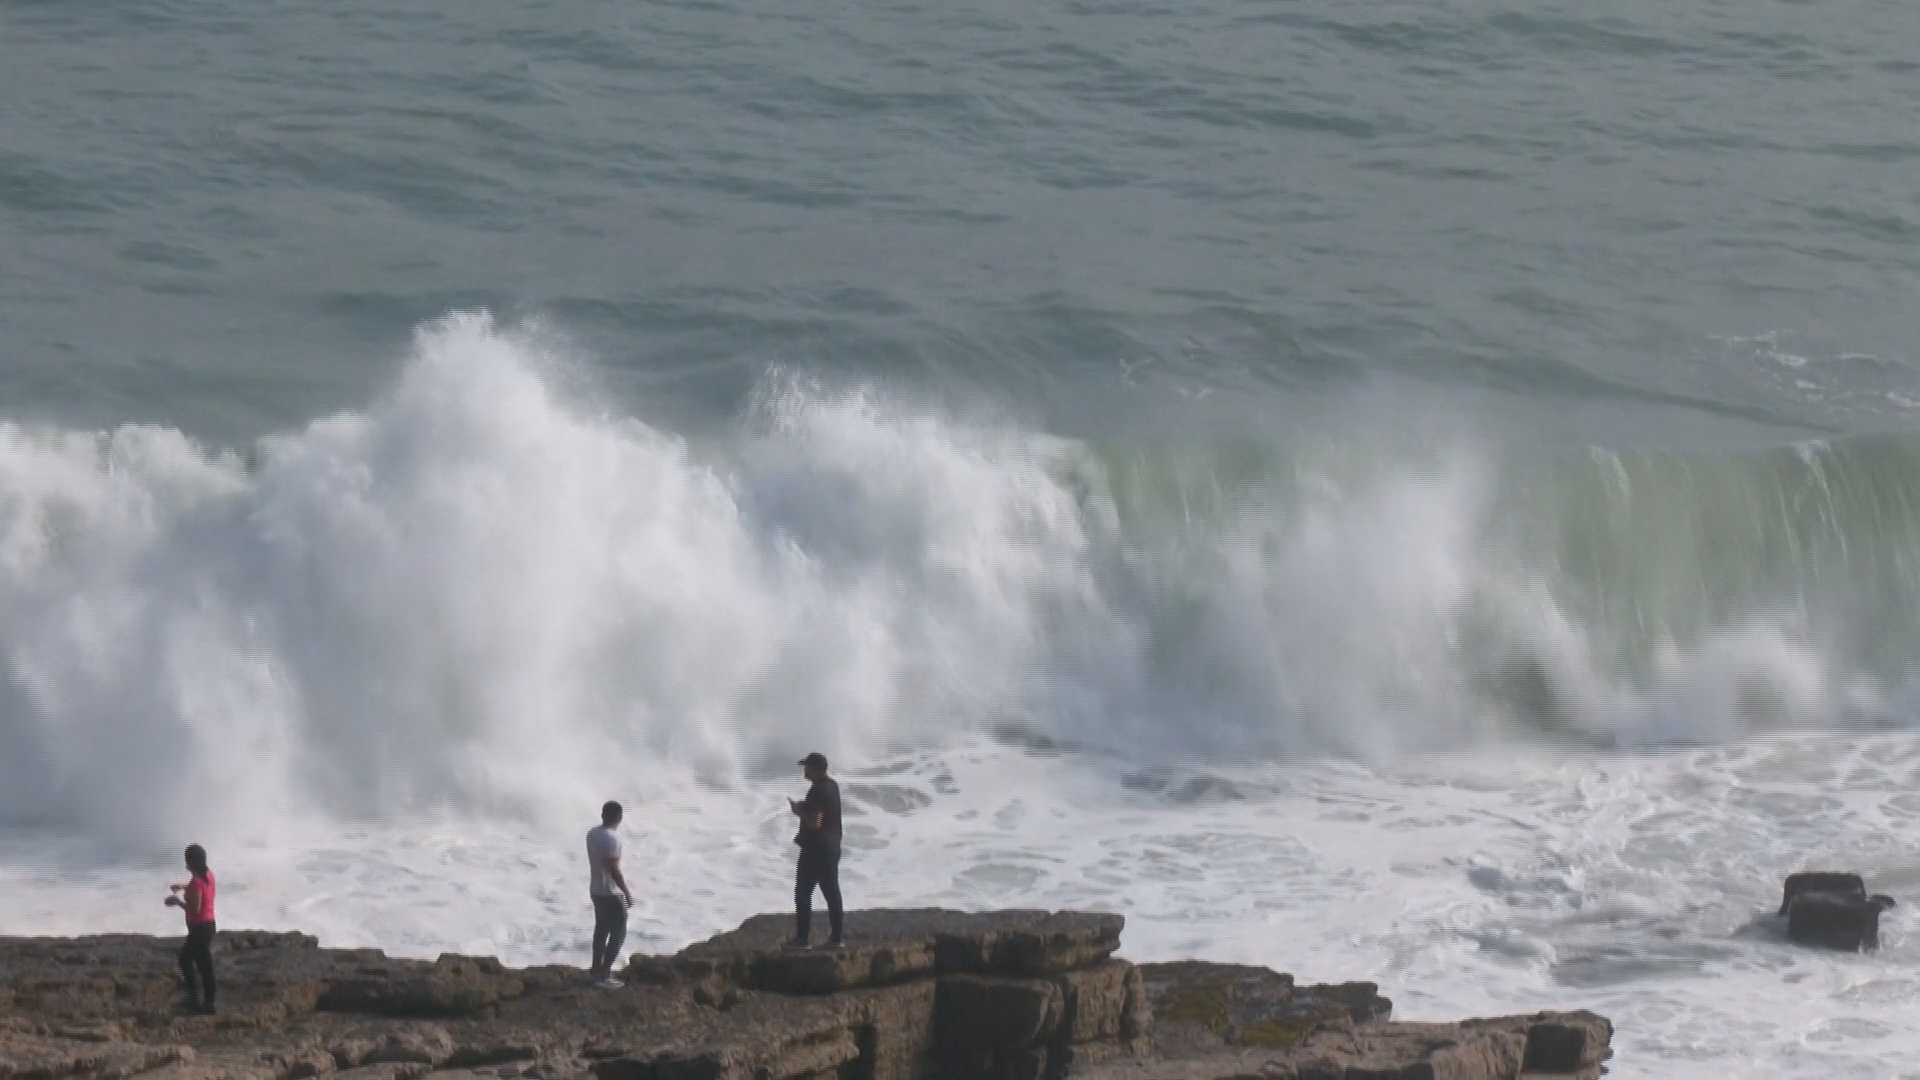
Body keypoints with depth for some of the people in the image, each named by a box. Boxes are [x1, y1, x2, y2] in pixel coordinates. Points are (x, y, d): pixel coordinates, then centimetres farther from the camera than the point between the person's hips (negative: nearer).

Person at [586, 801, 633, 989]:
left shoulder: (592, 833, 3)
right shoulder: (611, 839, -25)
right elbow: (614, 869, -25)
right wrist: (627, 892, -16)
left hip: (595, 889, 9)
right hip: (610, 893, -9)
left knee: (601, 930, 19)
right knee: (618, 933, 1)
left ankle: (598, 971, 27)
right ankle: (603, 975, -1)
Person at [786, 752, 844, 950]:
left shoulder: (818, 791, -20)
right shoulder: (832, 786, 9)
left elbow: (815, 822, -25)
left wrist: (799, 812, -9)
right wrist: (805, 808, 11)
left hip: (815, 849, -9)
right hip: (832, 847, 9)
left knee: (803, 892, -2)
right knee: (831, 892, 11)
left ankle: (802, 938, -4)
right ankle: (836, 937, 11)